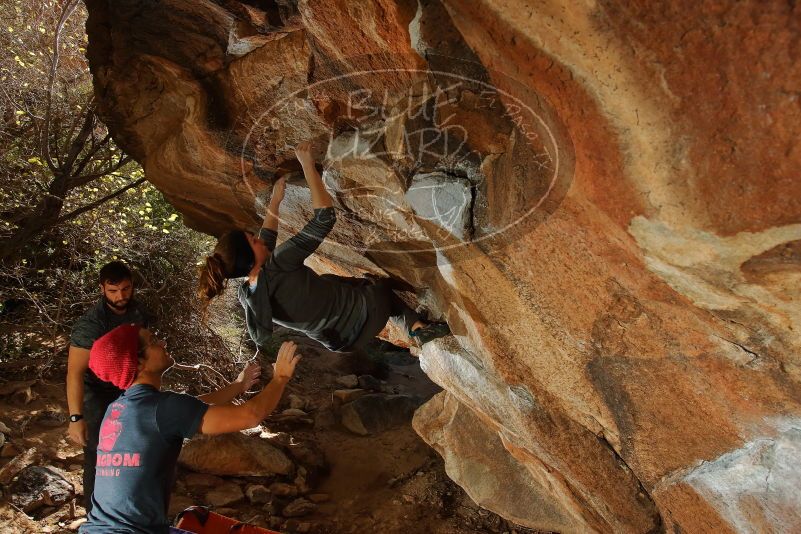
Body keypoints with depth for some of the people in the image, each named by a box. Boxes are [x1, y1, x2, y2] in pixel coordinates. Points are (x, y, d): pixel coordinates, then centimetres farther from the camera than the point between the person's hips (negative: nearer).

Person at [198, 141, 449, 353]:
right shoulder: (278, 267, -34)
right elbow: (325, 217, -31)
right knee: (385, 285, 25)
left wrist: (274, 201, 15)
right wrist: (307, 165, -23)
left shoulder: (245, 295, -10)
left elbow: (265, 245, 10)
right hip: (363, 316, -6)